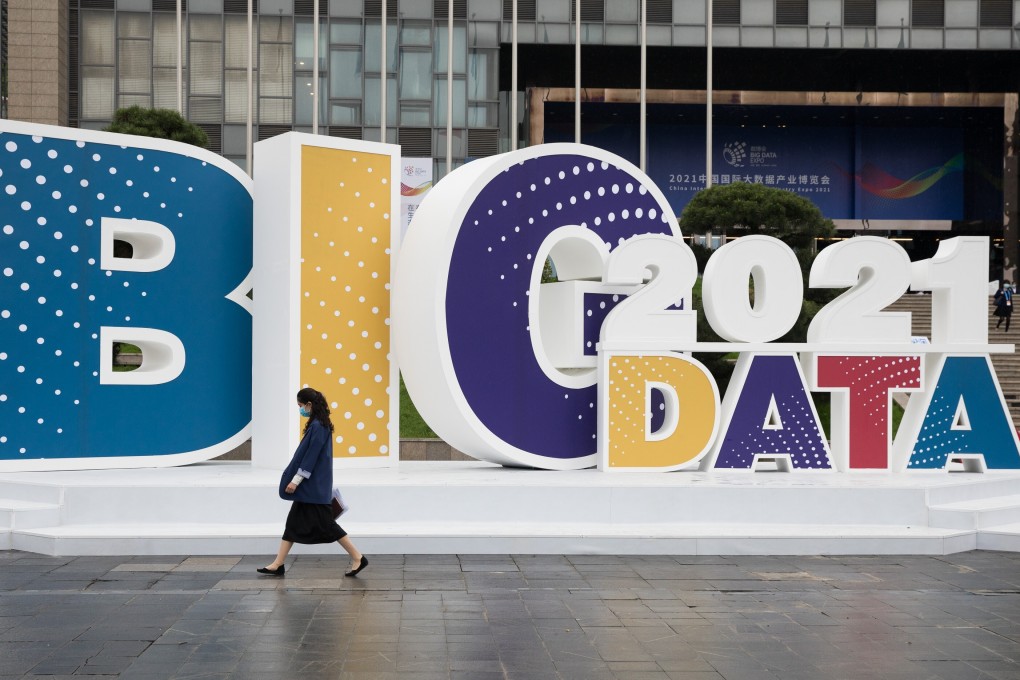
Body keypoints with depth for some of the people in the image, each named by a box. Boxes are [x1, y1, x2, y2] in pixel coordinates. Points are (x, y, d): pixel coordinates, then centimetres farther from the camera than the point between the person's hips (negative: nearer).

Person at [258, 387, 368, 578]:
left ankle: (357, 558, 1)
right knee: (293, 523, 9)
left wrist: (296, 480, -19)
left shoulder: (317, 426, -18)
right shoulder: (319, 424, 12)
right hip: (310, 485, 10)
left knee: (325, 523, -5)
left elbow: (310, 456, -21)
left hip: (314, 486, -10)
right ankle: (278, 565, 11)